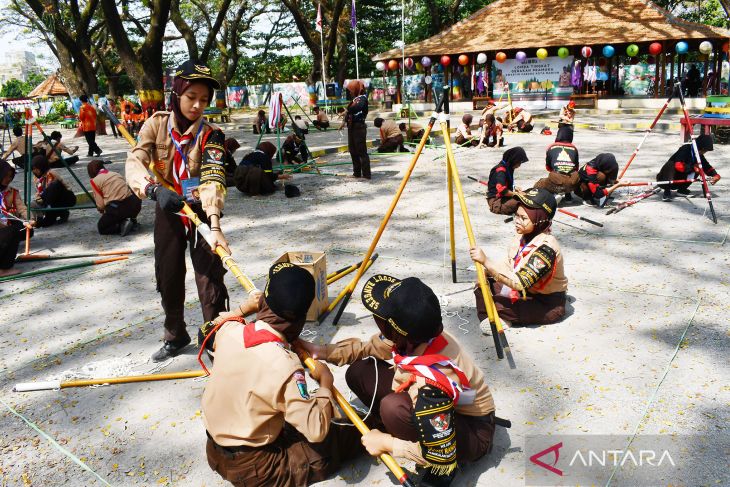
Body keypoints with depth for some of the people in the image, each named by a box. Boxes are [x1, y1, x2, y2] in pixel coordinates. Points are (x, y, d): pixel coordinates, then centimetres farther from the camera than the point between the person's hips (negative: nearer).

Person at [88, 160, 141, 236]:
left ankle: (123, 225, -7)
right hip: (134, 204, 6)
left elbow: (100, 204, -1)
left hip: (117, 208, -5)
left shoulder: (95, 181, 5)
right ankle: (131, 222, 8)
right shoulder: (116, 174, 20)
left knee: (101, 228, 17)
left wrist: (102, 210, 23)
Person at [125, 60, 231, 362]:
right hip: (167, 212, 3)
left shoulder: (211, 135, -15)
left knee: (211, 279, -6)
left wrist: (215, 225, -43)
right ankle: (176, 336, 35)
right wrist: (156, 189, -43)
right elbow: (134, 163, -22)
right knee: (167, 277, 14)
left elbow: (213, 180, -28)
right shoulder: (156, 125, -9)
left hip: (201, 212, -3)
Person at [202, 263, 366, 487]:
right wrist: (326, 382, -15)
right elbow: (316, 430, -28)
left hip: (214, 453, 7)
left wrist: (245, 308, 21)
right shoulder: (285, 366, -30)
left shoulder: (229, 331, -12)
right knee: (340, 437, 3)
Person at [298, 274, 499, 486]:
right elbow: (368, 348, 3)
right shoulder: (412, 336, -19)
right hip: (444, 406, 7)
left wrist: (386, 443, -18)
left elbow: (442, 455, -29)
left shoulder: (430, 385, -39)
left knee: (393, 407, -35)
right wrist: (320, 351, -5)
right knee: (359, 371, -6)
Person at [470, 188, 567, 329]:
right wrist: (486, 271, -12)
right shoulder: (526, 236, -3)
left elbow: (520, 283, -39)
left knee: (491, 302, -27)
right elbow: (510, 265, 8)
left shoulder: (546, 248, -30)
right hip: (526, 292, 9)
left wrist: (486, 261, -42)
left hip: (548, 306, -9)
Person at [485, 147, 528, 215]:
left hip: (505, 197, 11)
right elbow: (502, 190, -28)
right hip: (496, 200, -11)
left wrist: (515, 189, 8)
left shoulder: (508, 168, 13)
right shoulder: (501, 171, -19)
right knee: (518, 203, -33)